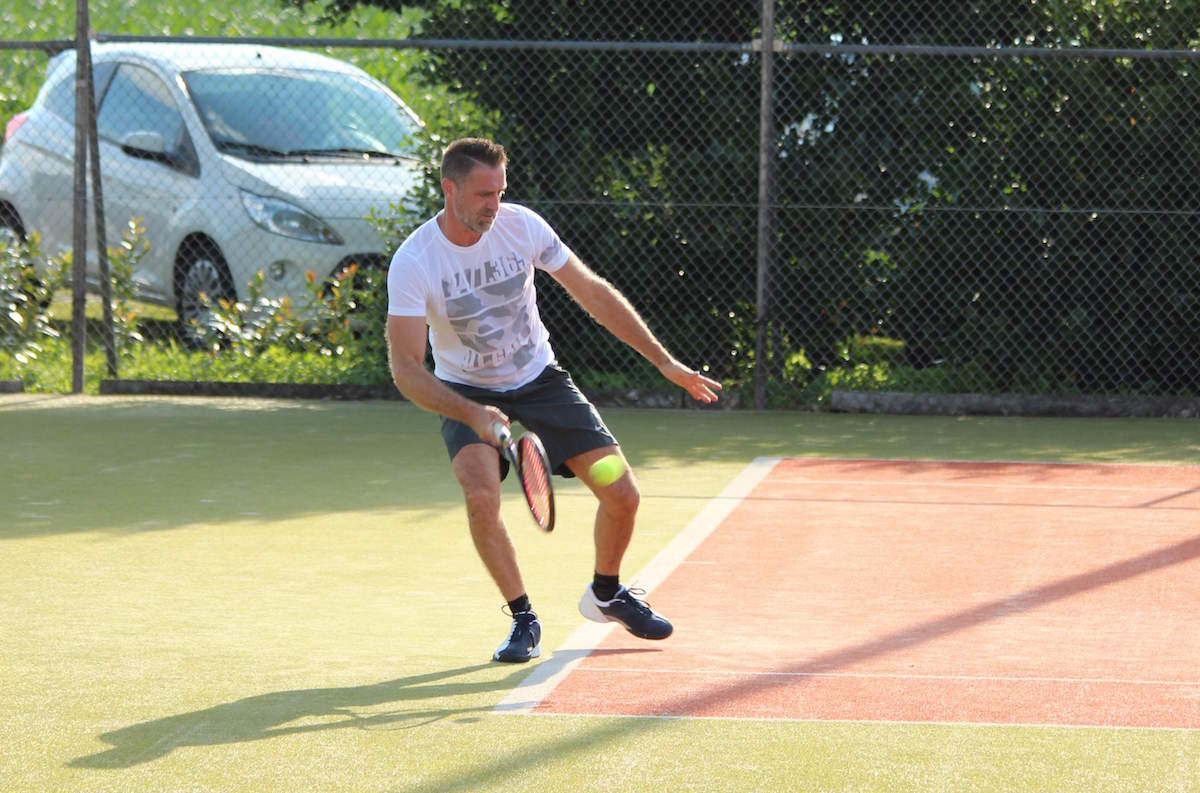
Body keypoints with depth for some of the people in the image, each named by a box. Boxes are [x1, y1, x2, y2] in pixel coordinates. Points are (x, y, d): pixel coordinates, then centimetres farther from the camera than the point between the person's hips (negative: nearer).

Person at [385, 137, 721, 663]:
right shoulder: (412, 263, -23)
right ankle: (523, 618, -8)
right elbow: (405, 368, -25)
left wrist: (665, 363, -4)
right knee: (481, 496, -29)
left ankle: (606, 594, 25)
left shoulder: (522, 226, -15)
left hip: (539, 379, 3)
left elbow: (593, 293, -4)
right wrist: (472, 415, -40)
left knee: (622, 494, -5)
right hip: (466, 393, -3)